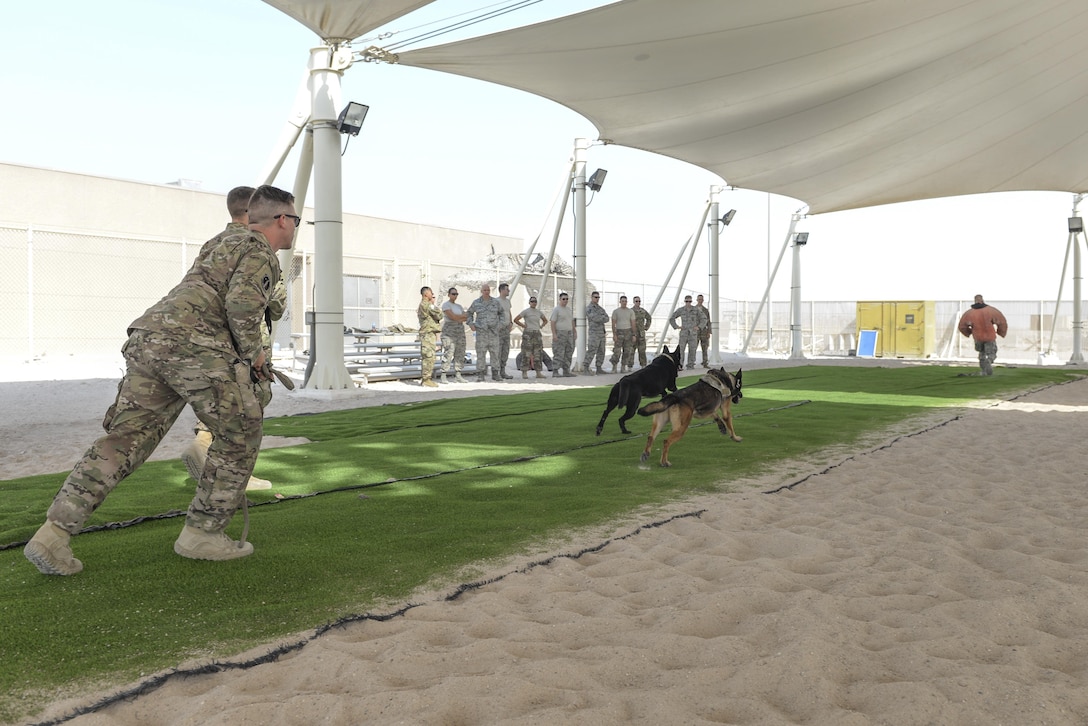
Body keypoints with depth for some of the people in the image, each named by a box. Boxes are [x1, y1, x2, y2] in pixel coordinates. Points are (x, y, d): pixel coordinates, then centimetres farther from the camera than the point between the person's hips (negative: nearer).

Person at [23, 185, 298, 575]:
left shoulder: (225, 246, 33)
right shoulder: (260, 252, 4)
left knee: (124, 440, 5)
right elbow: (242, 305, -13)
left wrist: (244, 356, 33)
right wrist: (253, 353, 1)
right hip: (193, 344, -8)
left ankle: (53, 534, -1)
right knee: (239, 432, 6)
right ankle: (202, 533, 8)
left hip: (148, 337, 8)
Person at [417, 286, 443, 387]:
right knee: (429, 356, -11)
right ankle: (426, 379, -11)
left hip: (427, 334, 11)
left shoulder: (422, 305, 19)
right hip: (428, 333, -11)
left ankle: (423, 378, 16)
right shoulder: (427, 305, -13)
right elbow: (440, 316, -15)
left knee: (425, 357, 12)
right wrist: (434, 304, -3)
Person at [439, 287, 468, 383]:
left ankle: (458, 376, 6)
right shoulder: (446, 305, -3)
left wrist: (458, 318, -11)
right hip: (449, 330, -7)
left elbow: (466, 318, 6)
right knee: (448, 353, -11)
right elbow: (452, 316, -16)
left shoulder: (459, 306, 18)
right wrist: (464, 316, -3)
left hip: (460, 331, 7)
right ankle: (443, 376, -8)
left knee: (460, 353, 3)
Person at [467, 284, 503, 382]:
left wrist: (500, 323, 8)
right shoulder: (476, 302, 3)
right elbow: (470, 313, 16)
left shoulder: (495, 302, 5)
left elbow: (501, 312, 19)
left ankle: (495, 374, 10)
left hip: (493, 330, 2)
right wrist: (471, 324, 4)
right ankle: (480, 375, -1)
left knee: (495, 352, 2)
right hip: (481, 330, -1)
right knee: (481, 352, -4)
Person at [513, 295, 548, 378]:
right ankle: (524, 373, -1)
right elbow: (515, 320, -9)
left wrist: (540, 326, 11)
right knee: (526, 354, -5)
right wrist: (524, 326, -9)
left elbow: (545, 320, 28)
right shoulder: (525, 311, -5)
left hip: (537, 334, 6)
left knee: (538, 354, 2)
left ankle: (538, 373, 5)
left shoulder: (538, 312, 12)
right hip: (527, 334, -6)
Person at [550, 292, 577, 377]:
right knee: (559, 354, -10)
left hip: (569, 333, 8)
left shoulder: (569, 309, 15)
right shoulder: (556, 309, -7)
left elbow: (572, 322, 20)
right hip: (559, 334, -8)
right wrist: (554, 334, -20)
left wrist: (575, 332, 15)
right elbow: (553, 322, -12)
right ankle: (555, 372, -9)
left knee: (568, 353, 8)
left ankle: (566, 371, 13)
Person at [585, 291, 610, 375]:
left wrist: (599, 319, -15)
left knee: (601, 352, 6)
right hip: (594, 333, -8)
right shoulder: (589, 308, -7)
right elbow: (595, 318, -22)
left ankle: (599, 369, 8)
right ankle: (587, 368, -7)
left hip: (602, 333, 8)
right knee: (592, 351, -11)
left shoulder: (600, 308, 17)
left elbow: (607, 319, 4)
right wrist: (603, 317, -6)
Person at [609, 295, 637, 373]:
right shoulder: (615, 311, -1)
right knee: (617, 351, -7)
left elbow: (633, 324, 2)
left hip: (628, 332, 2)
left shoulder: (631, 311, 3)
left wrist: (634, 335, -3)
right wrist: (614, 335, -14)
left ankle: (623, 368, 8)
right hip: (619, 333, -2)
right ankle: (614, 367, 5)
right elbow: (613, 324, -4)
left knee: (627, 351, 1)